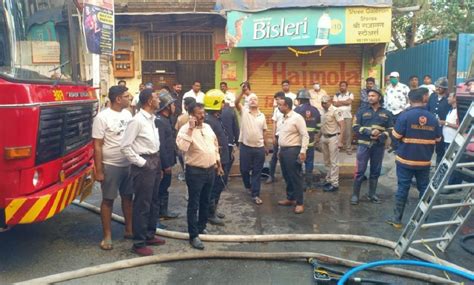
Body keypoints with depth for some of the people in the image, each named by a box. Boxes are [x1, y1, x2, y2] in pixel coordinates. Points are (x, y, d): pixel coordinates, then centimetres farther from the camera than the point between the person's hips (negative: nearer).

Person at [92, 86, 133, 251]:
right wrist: (99, 170, -15)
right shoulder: (102, 117, -13)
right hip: (111, 166, -6)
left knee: (128, 197, 14)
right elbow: (97, 146, -13)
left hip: (128, 164, 6)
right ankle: (107, 236, 15)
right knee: (108, 200, 5)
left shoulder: (127, 114, 5)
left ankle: (129, 230, 28)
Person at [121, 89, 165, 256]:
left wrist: (158, 164, 12)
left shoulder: (152, 119, 10)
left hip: (154, 163, 9)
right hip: (144, 165, -9)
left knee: (154, 202, 17)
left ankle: (149, 235, 32)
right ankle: (139, 243, 11)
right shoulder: (137, 121, -17)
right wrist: (141, 162, -15)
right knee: (142, 204, -1)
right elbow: (125, 146, -18)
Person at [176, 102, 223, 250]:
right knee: (194, 204, 0)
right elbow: (182, 147, -31)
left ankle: (202, 226, 34)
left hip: (210, 170, 7)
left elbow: (215, 146, 18)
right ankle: (193, 235, 7)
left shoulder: (207, 127, 9)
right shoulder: (185, 129, -13)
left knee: (205, 202, 18)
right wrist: (191, 129, -29)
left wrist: (218, 164, 18)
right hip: (195, 172, -7)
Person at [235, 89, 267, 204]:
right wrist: (243, 92, -34)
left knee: (257, 172, 5)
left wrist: (265, 146, 15)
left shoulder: (262, 116, 8)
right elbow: (236, 102, -20)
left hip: (259, 148, 2)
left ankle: (255, 195, 12)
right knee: (244, 169, 10)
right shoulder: (244, 111, -1)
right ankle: (248, 186, 38)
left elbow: (264, 132, 14)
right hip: (245, 146, -2)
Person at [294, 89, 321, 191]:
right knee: (309, 162, 12)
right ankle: (309, 183, 16)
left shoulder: (298, 110, -10)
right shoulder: (315, 110, 6)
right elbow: (318, 126, 11)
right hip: (310, 141, 4)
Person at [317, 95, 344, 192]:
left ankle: (334, 184, 4)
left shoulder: (335, 111, -14)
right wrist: (318, 136, 16)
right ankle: (328, 179, 28)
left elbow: (342, 125, -16)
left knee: (334, 162, -2)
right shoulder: (323, 111, 8)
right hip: (324, 137, 8)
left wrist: (340, 140, -21)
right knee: (327, 161, 16)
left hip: (333, 138, -7)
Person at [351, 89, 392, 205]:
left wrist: (380, 137, -14)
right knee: (360, 171, -3)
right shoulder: (362, 111, 6)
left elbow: (390, 130, 5)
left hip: (379, 146, 2)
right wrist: (369, 132, -17)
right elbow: (356, 126, -3)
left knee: (375, 171, 9)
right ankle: (355, 195, 4)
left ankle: (372, 194, 21)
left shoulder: (386, 113, 9)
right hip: (364, 145, -2)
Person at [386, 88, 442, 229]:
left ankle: (397, 219, 11)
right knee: (424, 188, 12)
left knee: (403, 188, 4)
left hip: (406, 159, -3)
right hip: (424, 161, 3)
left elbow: (396, 136, -12)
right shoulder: (432, 118, 1)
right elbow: (438, 139, 10)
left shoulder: (405, 115, -13)